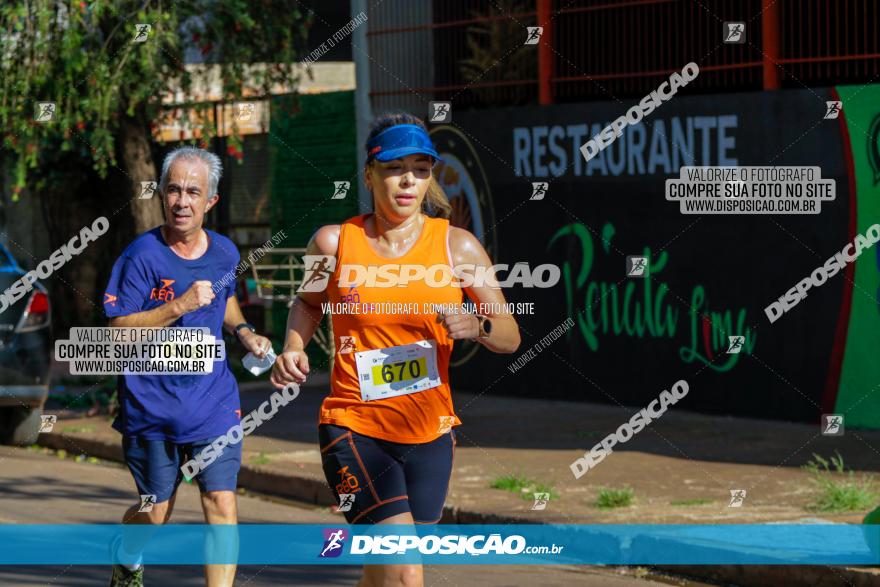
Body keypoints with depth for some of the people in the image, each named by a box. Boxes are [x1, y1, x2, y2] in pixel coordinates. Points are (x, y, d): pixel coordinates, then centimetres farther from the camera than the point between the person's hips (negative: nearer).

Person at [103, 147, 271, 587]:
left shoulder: (224, 252, 4)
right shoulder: (142, 255, -11)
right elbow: (119, 331, -14)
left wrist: (243, 331, 7)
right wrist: (178, 307, -24)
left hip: (214, 405, 3)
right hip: (153, 407, -3)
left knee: (222, 505, -11)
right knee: (156, 513, 9)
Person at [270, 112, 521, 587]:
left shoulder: (457, 246, -2)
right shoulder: (333, 242, -4)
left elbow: (511, 337, 2)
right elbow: (308, 301, 18)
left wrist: (478, 326, -19)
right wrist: (294, 348, -2)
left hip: (429, 435, 3)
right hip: (354, 428, -3)